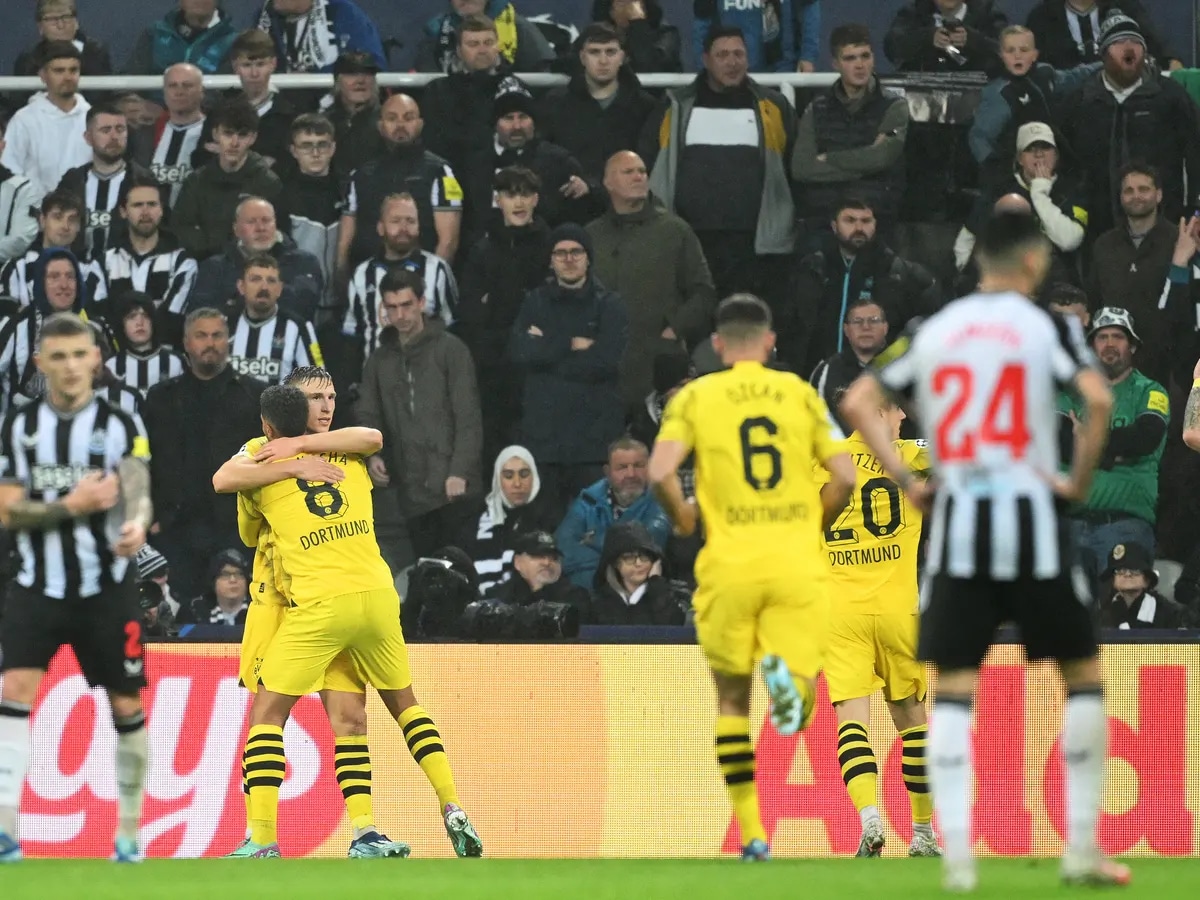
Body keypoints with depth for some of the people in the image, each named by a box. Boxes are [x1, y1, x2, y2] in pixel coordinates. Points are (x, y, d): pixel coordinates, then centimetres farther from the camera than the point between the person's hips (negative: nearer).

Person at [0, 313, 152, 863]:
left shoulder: (119, 426, -1)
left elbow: (139, 494, -14)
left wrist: (136, 524, -38)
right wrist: (71, 506, -17)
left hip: (106, 588, 0)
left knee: (125, 705, 6)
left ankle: (128, 831, 23)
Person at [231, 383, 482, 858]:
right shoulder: (349, 456, 14)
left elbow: (247, 529, 25)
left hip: (320, 604, -4)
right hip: (377, 593, 4)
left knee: (267, 711, 5)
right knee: (404, 702, 23)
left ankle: (262, 841, -6)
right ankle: (453, 812, 10)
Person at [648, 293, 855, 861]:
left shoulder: (696, 397, 5)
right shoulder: (801, 394, 9)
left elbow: (660, 472, -9)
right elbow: (844, 477, 2)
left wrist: (684, 521, 9)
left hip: (729, 564, 0)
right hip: (797, 564, 0)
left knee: (732, 699, 14)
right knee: (802, 706, 3)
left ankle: (751, 832, 8)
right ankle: (787, 676, -34)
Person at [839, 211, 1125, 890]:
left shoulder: (934, 331, 12)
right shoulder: (1046, 327, 0)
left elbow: (859, 404, 12)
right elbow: (1098, 400, -16)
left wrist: (905, 479, 10)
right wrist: (1080, 479, -4)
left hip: (957, 520, 3)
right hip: (1030, 513, -3)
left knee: (954, 691, 4)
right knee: (1084, 674, 12)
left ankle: (956, 854, -10)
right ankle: (1082, 848, 9)